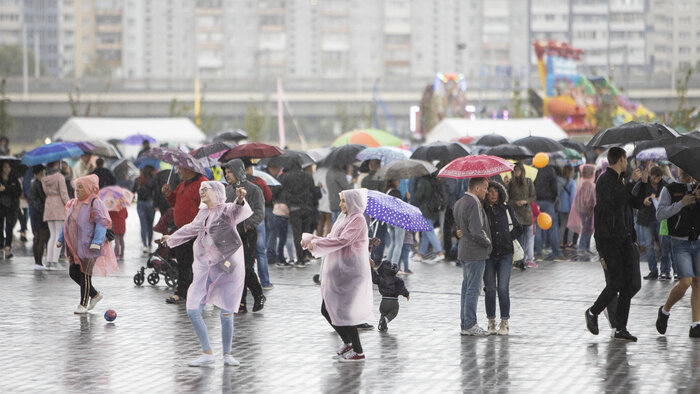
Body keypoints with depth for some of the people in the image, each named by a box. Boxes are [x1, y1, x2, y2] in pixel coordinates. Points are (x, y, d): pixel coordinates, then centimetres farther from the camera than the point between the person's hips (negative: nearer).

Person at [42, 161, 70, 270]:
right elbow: (64, 194, -13)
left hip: (48, 206, 6)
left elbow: (46, 193, 13)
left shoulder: (44, 179, 8)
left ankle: (48, 261, 3)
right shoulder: (60, 177, -10)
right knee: (59, 236, -4)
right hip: (59, 205, -6)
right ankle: (54, 262, -13)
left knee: (52, 236, 11)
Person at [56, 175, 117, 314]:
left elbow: (102, 223, -18)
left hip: (88, 246, -8)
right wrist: (61, 239, 21)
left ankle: (83, 304, 8)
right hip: (75, 246, 8)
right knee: (74, 273, 8)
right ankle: (95, 295, 26)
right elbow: (68, 223, 22)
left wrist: (96, 242, -26)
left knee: (85, 275, -3)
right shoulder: (73, 204, 12)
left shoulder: (95, 203, -12)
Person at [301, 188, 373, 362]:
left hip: (349, 271, -9)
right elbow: (330, 240, 15)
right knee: (326, 310, 9)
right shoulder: (343, 220, 19)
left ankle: (358, 351, 1)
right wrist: (311, 239, -2)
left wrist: (316, 242, -17)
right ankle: (347, 342, 24)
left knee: (342, 311, -8)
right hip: (337, 271, 9)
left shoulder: (358, 220, -10)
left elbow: (342, 240, -21)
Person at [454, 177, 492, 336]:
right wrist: (487, 242, -8)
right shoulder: (474, 204, -19)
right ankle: (470, 325, -4)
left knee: (467, 287, 13)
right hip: (475, 253, -10)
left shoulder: (459, 203, 13)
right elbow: (476, 232, -23)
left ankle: (465, 324, 17)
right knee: (473, 289, -6)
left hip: (463, 251, 10)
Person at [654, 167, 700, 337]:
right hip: (680, 242, -4)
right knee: (685, 282, -15)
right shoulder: (669, 190, 0)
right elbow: (660, 214, -10)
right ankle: (665, 311, 10)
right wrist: (681, 204, -20)